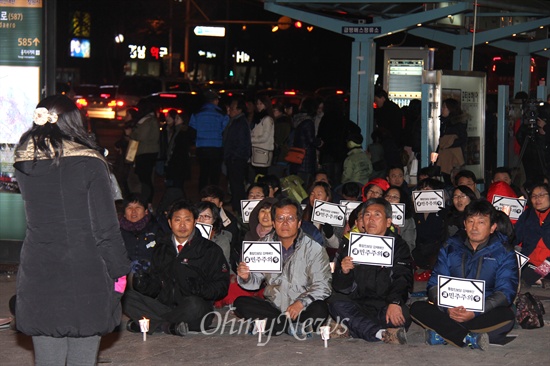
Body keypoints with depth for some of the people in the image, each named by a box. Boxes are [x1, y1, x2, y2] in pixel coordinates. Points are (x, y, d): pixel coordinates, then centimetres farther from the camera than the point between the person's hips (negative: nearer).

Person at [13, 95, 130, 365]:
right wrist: (119, 270, 2)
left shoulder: (24, 163, 3)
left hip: (37, 275, 3)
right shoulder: (89, 163, -8)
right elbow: (106, 225, -9)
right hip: (85, 273, -3)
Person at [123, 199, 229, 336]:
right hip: (164, 306, 4)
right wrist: (143, 283, -7)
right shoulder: (161, 248, 19)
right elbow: (155, 285, 16)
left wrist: (200, 288, -20)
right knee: (128, 297, -16)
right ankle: (170, 327, -28)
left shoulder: (210, 250, 7)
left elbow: (222, 286, 0)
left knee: (194, 305, -38)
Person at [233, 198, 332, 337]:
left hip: (302, 309, -4)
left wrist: (301, 303, -29)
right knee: (240, 303, -19)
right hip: (273, 308, 4)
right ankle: (296, 326, -20)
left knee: (319, 309, -34)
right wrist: (246, 277, -20)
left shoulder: (313, 248, -7)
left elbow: (322, 286, -13)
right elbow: (255, 281, 4)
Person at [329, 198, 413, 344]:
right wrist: (344, 272, -13)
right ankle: (382, 333, -39)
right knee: (336, 306, -28)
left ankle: (348, 329, -31)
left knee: (402, 315, -34)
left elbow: (403, 279, -9)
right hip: (359, 307, 3)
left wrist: (395, 302, -30)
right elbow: (340, 287, 12)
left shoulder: (398, 245, 9)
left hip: (385, 307, -2)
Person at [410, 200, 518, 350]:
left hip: (485, 314, -2)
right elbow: (435, 283, 5)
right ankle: (471, 338, -35)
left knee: (506, 317, -36)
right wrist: (447, 308, -18)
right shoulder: (450, 246, 10)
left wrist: (475, 312, -24)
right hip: (450, 312, 3)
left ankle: (443, 335, -34)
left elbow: (506, 291, -8)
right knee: (417, 308, -24)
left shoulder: (504, 251, 1)